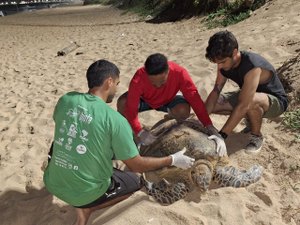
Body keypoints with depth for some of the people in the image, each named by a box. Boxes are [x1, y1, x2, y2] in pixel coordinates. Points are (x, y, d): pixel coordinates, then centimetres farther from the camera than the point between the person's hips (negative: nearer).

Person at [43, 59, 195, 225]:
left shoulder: (65, 100, -6)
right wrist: (173, 160, 2)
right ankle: (85, 208, 4)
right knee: (134, 181, 20)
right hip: (83, 192, -4)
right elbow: (137, 165, -12)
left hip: (52, 183, 5)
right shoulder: (115, 120, -21)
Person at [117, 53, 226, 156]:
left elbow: (195, 99, -37)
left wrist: (211, 129, -44)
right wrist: (140, 133, -49)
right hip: (145, 100, 0)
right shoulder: (138, 79, -39)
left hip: (169, 100, 0)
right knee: (123, 103, -31)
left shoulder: (179, 73, -37)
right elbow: (131, 108, -35)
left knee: (183, 110, -34)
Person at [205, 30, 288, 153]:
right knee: (212, 104, -8)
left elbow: (243, 106, -41)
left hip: (276, 101, -7)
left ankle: (256, 136, -11)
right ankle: (252, 119, 11)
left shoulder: (252, 67, -37)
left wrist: (221, 135, -41)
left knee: (252, 102, -42)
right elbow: (216, 91, -12)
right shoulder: (225, 62, -14)